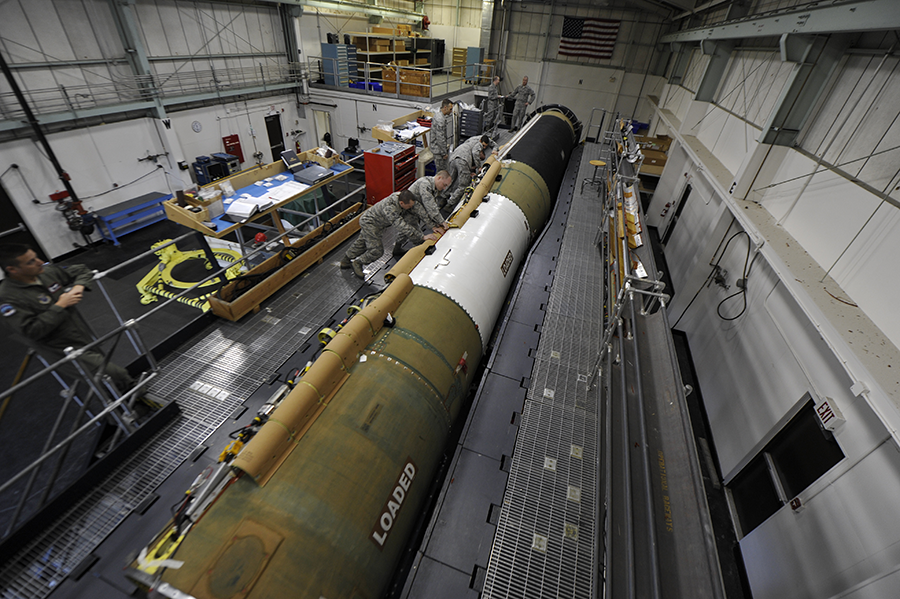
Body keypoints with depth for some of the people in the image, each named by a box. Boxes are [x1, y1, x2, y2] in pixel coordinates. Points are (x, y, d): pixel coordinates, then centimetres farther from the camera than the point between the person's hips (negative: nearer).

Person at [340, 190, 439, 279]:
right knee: (377, 251, -11)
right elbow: (402, 226, -45)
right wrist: (422, 237, -44)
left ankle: (346, 261, 44)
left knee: (361, 243, 23)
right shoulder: (389, 208, -42)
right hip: (369, 223, -8)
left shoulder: (404, 198, -19)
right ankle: (357, 263, 13)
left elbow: (419, 211, -13)